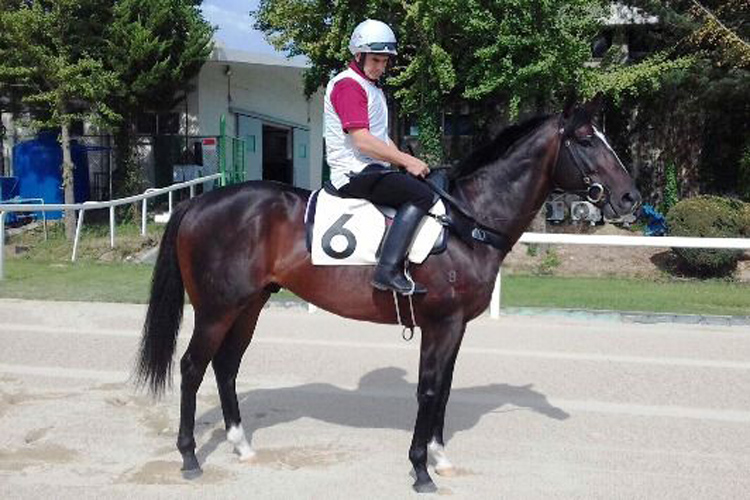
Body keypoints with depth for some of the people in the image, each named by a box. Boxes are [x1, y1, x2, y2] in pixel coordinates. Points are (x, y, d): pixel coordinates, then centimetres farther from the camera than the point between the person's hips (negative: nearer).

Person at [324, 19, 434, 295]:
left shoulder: (372, 87, 24)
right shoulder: (347, 85, -10)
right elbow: (362, 141, -21)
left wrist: (407, 163, 7)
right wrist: (407, 161, -16)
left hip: (374, 169, 11)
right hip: (355, 173, -11)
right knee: (421, 194, -25)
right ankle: (388, 270, -30)